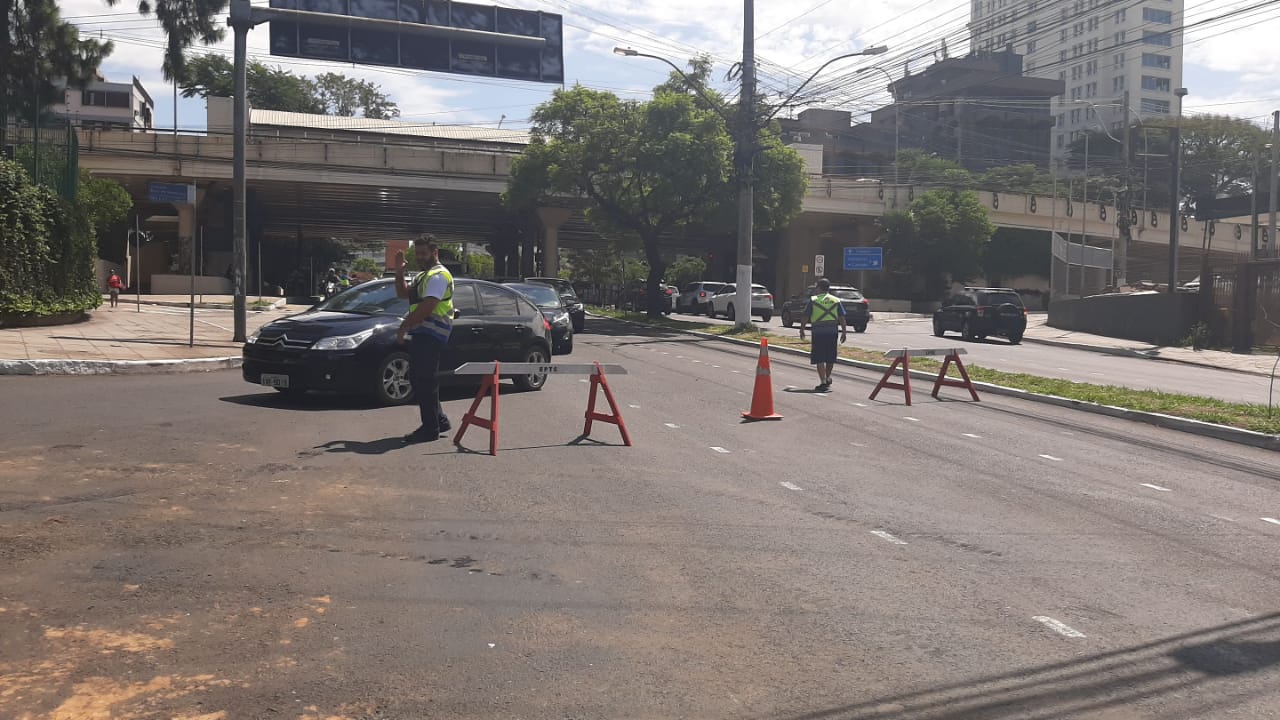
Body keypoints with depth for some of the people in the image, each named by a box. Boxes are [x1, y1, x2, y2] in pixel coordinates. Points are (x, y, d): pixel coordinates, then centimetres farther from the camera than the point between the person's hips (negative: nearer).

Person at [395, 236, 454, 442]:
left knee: (425, 380, -10)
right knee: (421, 379, 13)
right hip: (421, 334, 11)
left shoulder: (438, 276, -11)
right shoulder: (423, 276, 24)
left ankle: (430, 429, -6)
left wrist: (404, 327, -16)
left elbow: (426, 307, -20)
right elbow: (403, 293, 25)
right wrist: (399, 272, 12)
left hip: (431, 334, -11)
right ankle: (439, 420, 22)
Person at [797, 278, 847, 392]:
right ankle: (827, 378, 32)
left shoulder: (813, 300, 1)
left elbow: (804, 317, 0)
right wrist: (844, 332, 9)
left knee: (819, 359, 0)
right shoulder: (836, 300, 8)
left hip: (818, 332, -3)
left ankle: (823, 382, -8)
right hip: (832, 331, 3)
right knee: (830, 358, 18)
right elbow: (842, 318, 4)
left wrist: (802, 330, 10)